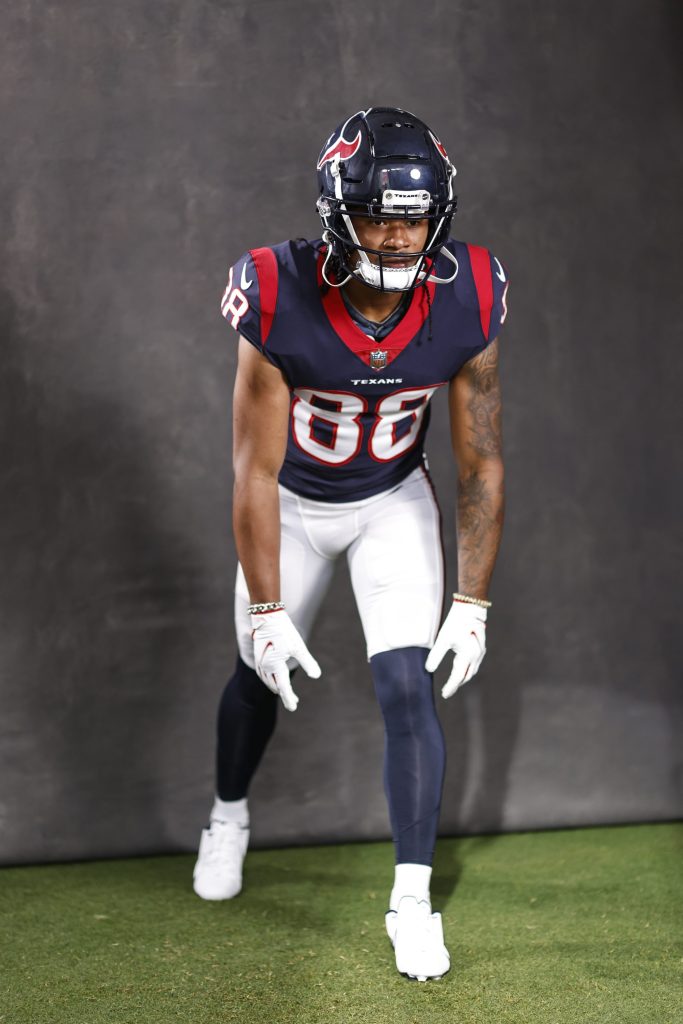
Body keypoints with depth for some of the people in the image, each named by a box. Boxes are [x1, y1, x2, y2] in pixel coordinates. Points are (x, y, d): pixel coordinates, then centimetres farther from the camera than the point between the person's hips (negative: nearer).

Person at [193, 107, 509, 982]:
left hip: (393, 502, 1)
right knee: (259, 674, 12)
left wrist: (472, 603, -15)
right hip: (293, 504, 0)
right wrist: (266, 611, -21)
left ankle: (413, 900, 3)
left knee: (407, 686, -10)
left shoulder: (464, 307, -25)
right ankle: (229, 814, 43)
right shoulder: (281, 305, -31)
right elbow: (255, 470, -24)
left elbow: (481, 464, -15)